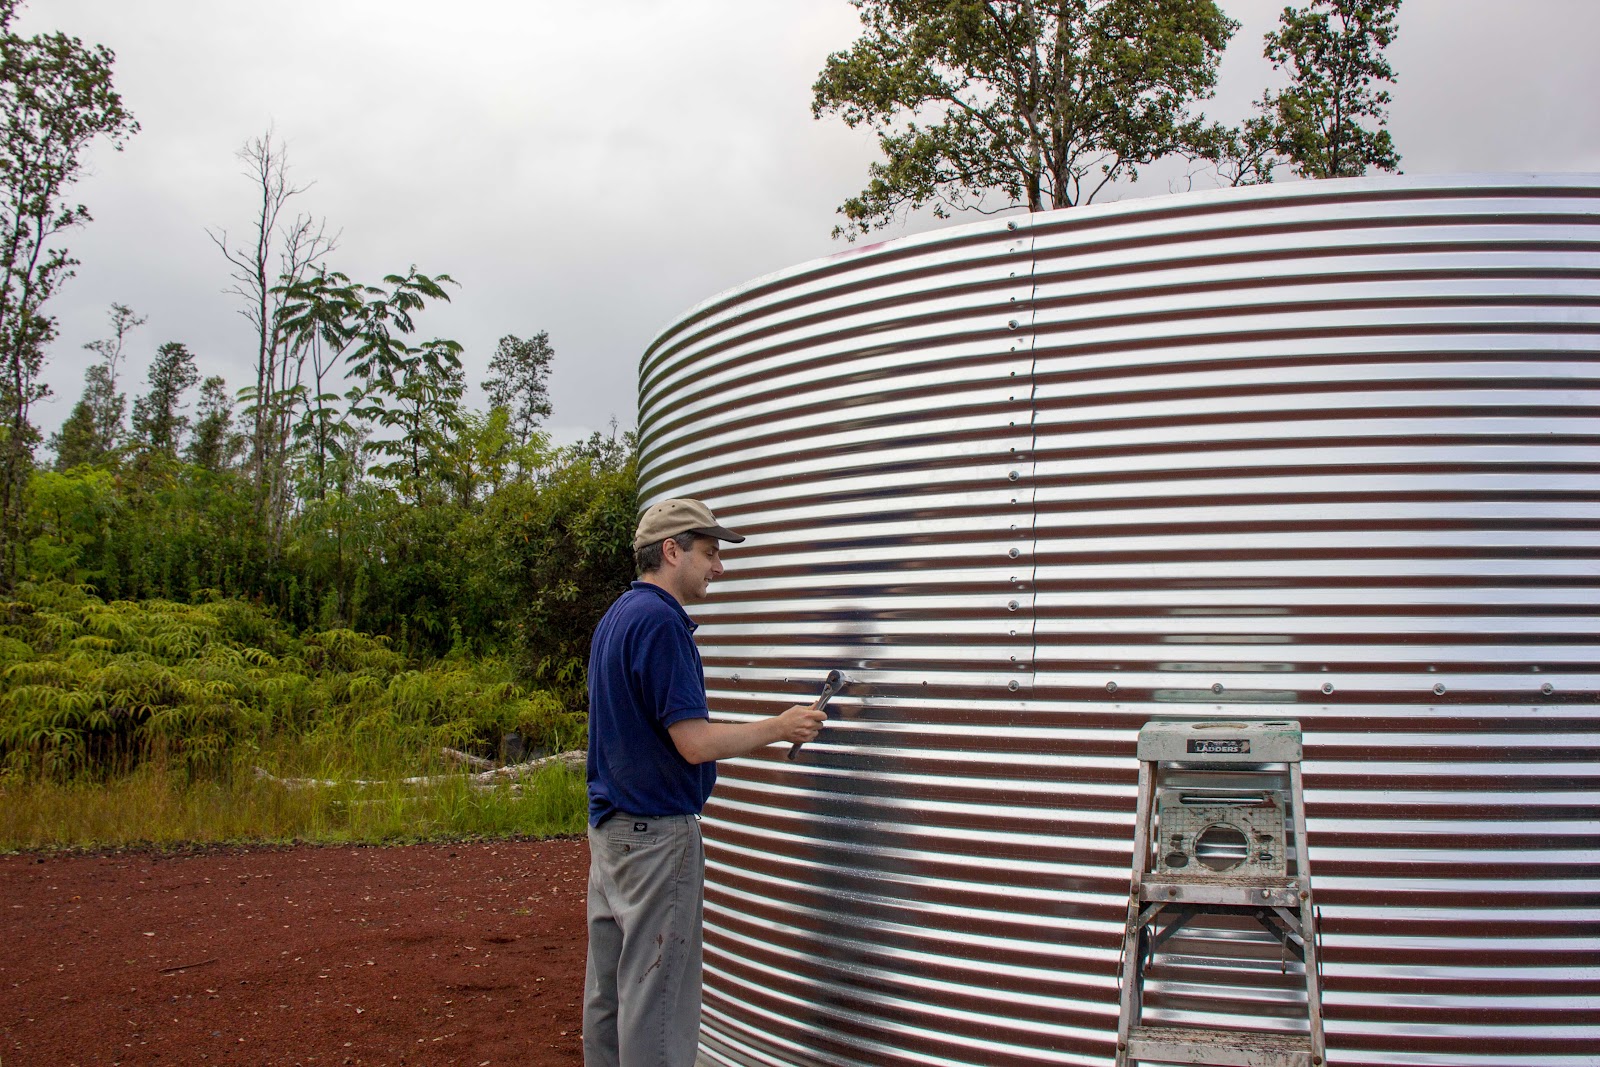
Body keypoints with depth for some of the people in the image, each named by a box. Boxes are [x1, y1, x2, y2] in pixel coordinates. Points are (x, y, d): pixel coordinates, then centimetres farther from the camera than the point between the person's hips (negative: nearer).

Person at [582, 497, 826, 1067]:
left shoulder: (616, 618, 12)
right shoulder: (660, 621, -19)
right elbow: (695, 743, -22)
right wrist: (778, 728, -10)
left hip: (611, 825, 10)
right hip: (658, 831, -10)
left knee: (609, 988, 15)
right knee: (657, 996, -2)